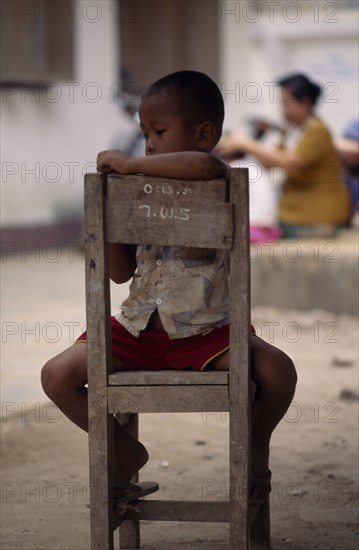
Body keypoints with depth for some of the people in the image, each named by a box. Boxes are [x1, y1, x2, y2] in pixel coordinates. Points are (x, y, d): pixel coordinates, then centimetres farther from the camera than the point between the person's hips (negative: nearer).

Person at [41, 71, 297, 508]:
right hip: (139, 328, 4)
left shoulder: (216, 185, -10)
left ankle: (255, 442, 8)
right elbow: (121, 272, 8)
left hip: (205, 333, -4)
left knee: (278, 370, -25)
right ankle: (125, 451, 11)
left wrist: (130, 164, -27)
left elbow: (205, 165, -38)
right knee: (57, 375, -12)